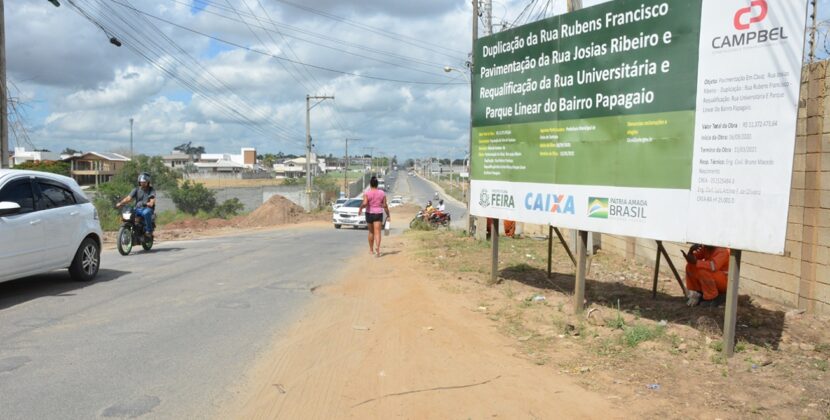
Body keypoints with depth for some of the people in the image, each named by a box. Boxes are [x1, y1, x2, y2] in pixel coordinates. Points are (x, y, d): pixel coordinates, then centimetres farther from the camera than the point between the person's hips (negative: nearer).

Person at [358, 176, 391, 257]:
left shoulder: (367, 193, -7)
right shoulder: (382, 193, -1)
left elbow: (364, 203, -21)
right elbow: (385, 205, -1)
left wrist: (360, 209, -3)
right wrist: (388, 215, 7)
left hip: (369, 214, 0)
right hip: (379, 214, 0)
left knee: (371, 232, 16)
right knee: (377, 232, -5)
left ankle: (371, 250, 28)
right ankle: (377, 248, -26)